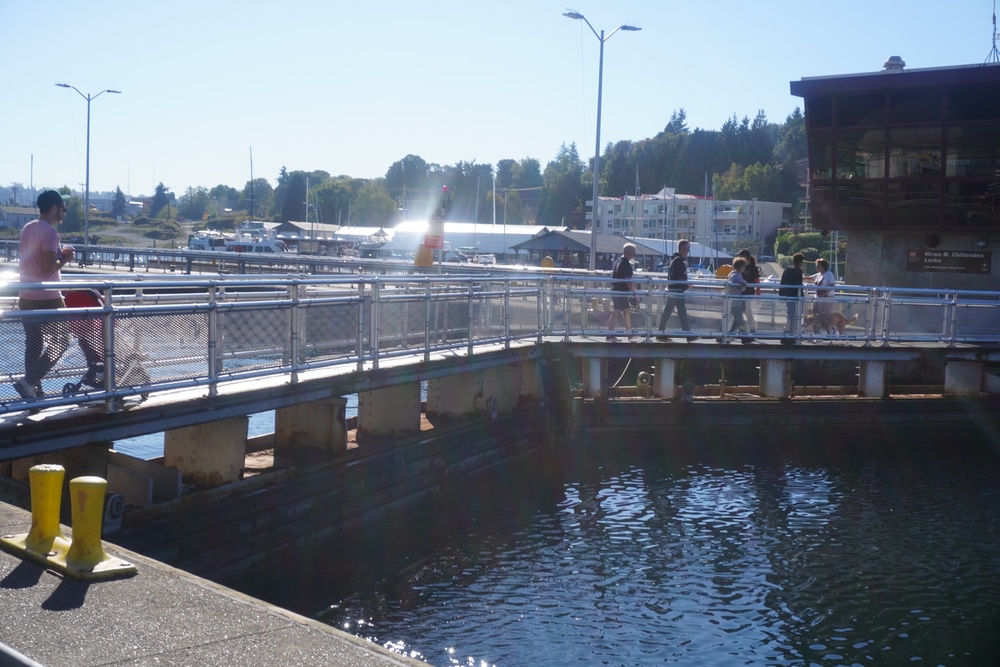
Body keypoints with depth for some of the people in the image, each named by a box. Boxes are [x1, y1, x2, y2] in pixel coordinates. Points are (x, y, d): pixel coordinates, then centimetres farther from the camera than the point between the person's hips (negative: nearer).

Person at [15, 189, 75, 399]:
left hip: (26, 297, 8)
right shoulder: (49, 232, -15)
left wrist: (57, 253, 13)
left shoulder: (28, 228, 11)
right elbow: (48, 266, -21)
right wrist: (65, 258, -4)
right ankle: (28, 381, -8)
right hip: (47, 298, -8)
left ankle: (34, 389, 14)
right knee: (60, 341, 2)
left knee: (33, 344, 12)